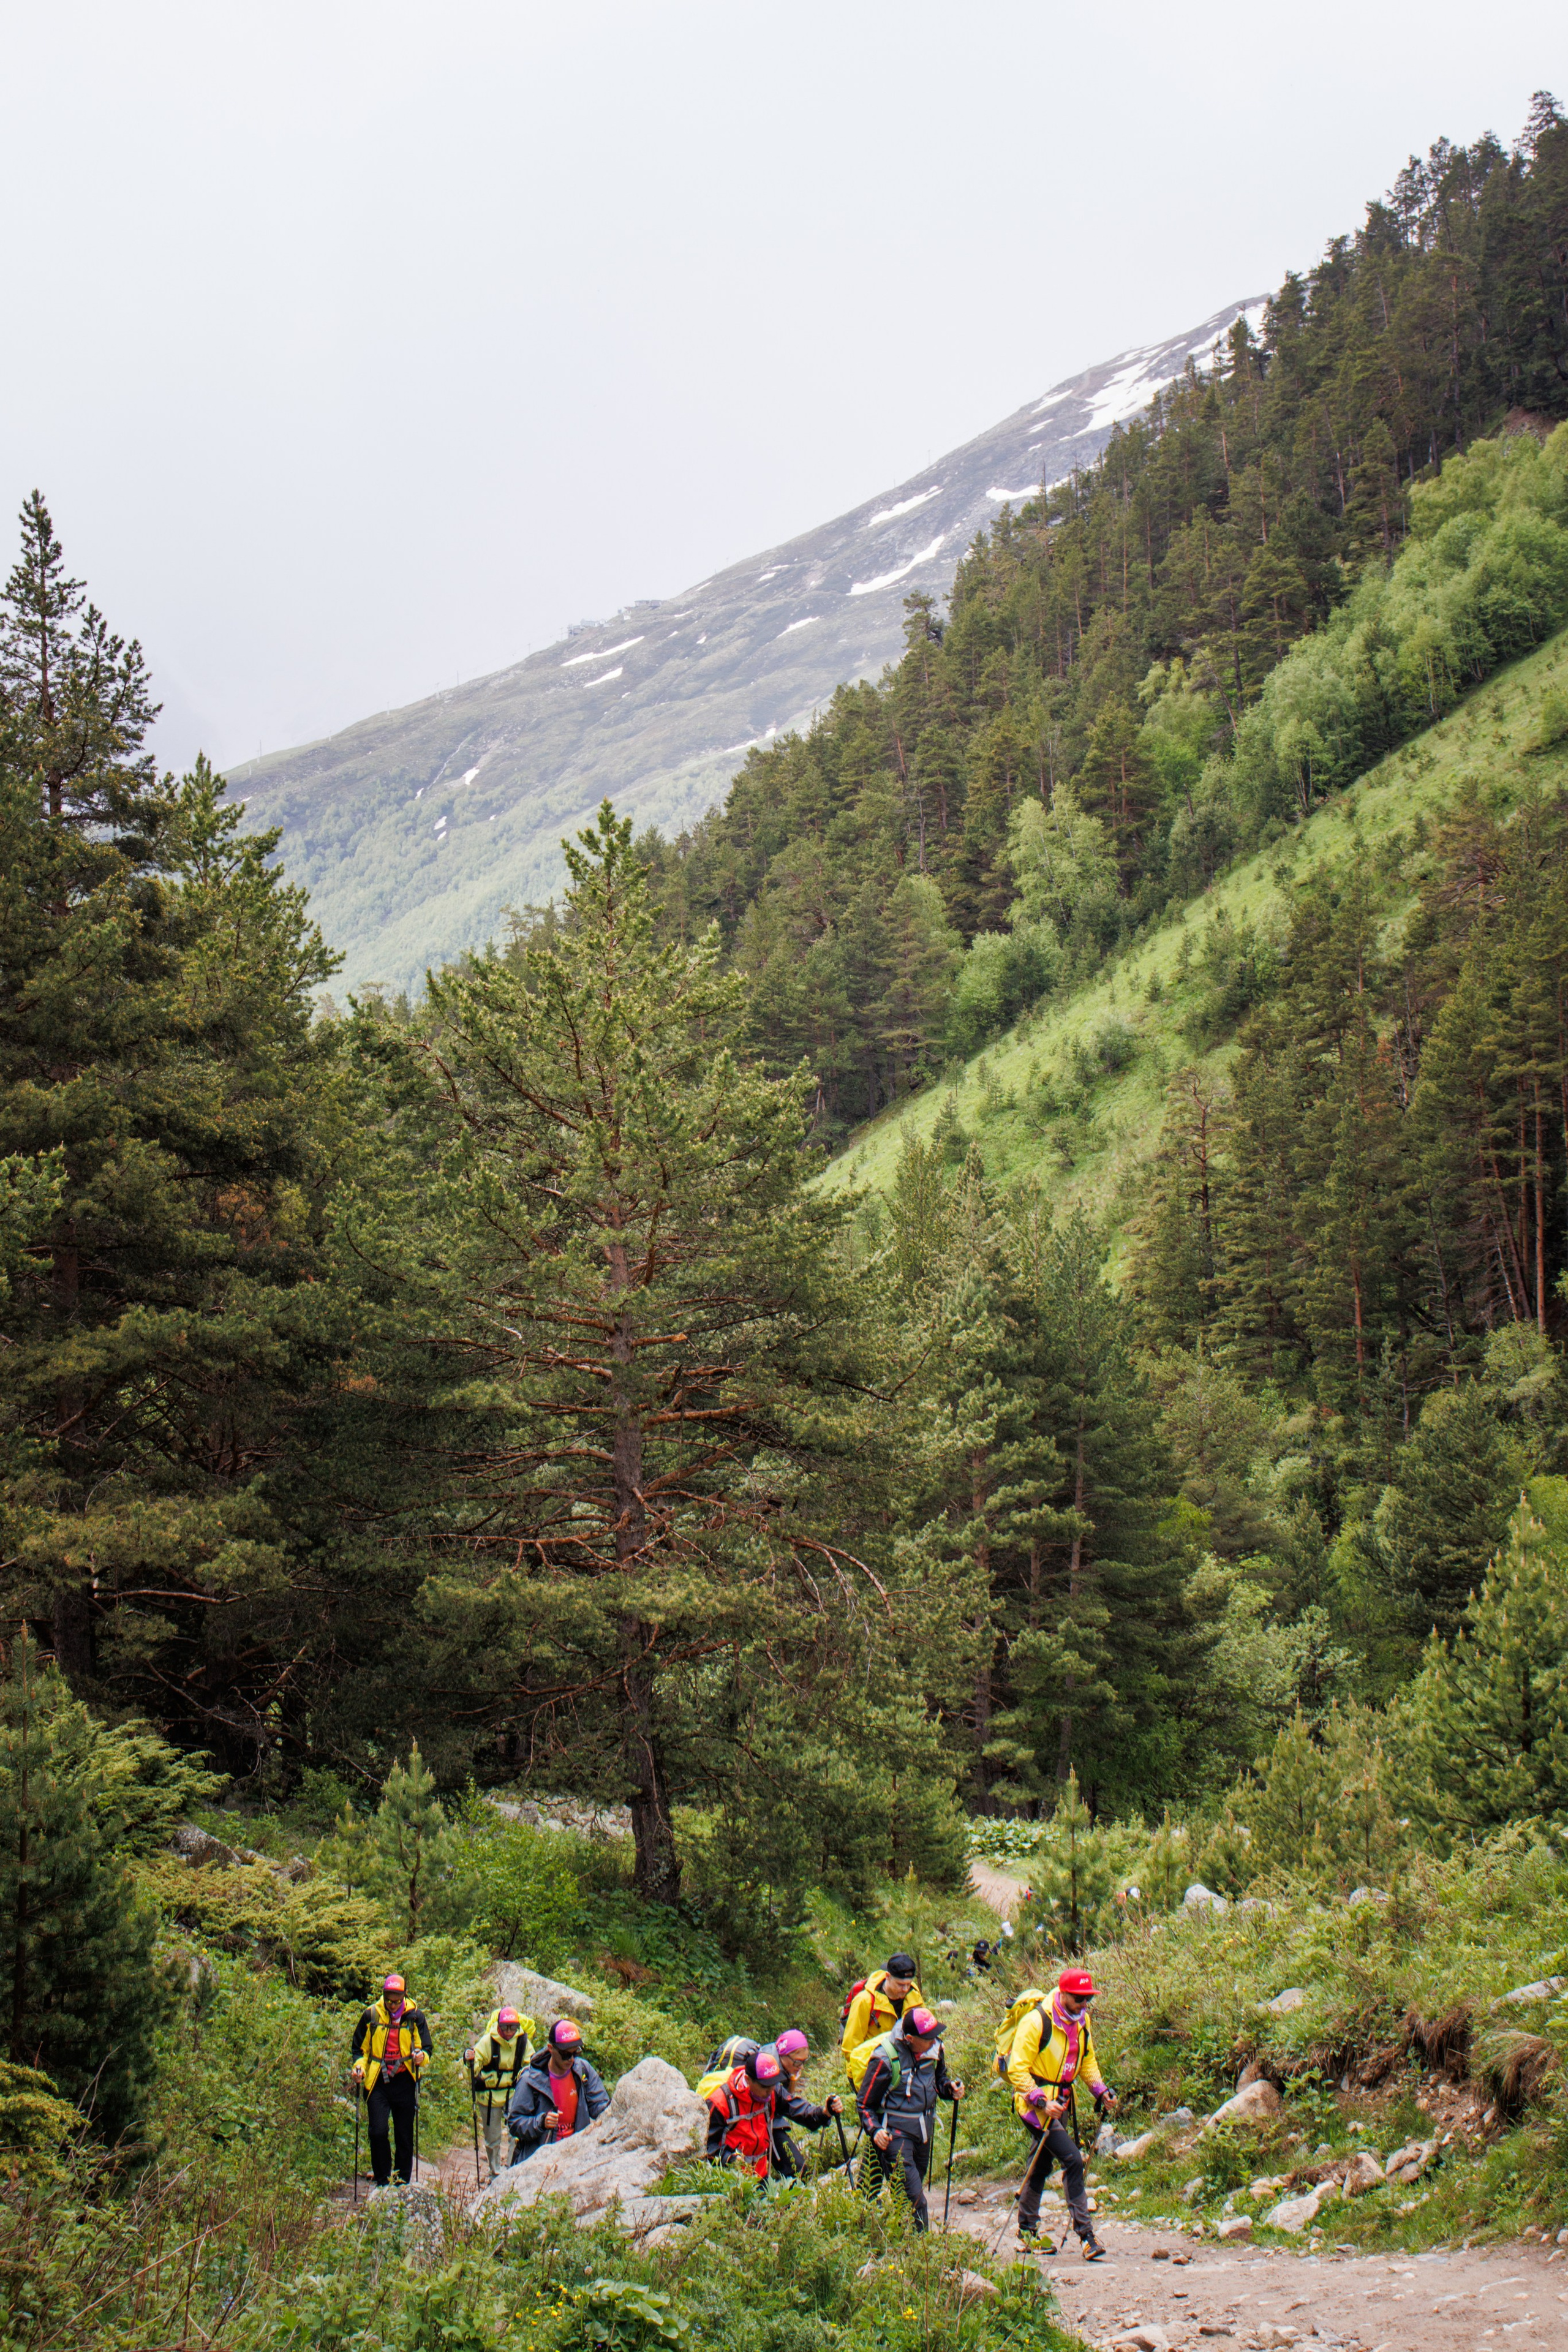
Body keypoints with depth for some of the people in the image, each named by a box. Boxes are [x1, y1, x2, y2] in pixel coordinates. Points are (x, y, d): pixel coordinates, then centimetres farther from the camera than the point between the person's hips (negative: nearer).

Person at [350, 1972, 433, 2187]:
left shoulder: (415, 2016, 2)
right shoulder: (371, 2015, 2)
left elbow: (426, 2048, 7)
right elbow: (359, 2048, 12)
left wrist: (422, 2058, -16)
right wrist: (359, 2067, -7)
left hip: (404, 2082, 0)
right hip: (377, 2082, 0)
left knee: (405, 2136, 4)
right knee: (378, 2133, -10)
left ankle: (403, 2183, 15)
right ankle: (382, 2182, 3)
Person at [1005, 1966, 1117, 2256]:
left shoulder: (1081, 2022, 4)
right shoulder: (1036, 2022, -21)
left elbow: (1087, 2062, 19)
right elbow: (1017, 2070, -20)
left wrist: (1101, 2091, 3)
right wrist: (1041, 2101, -28)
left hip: (1059, 2102, 8)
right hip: (1034, 2101, -8)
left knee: (1040, 2167, 17)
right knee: (1073, 2161, -17)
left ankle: (1027, 2232, 29)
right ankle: (1086, 2234, -16)